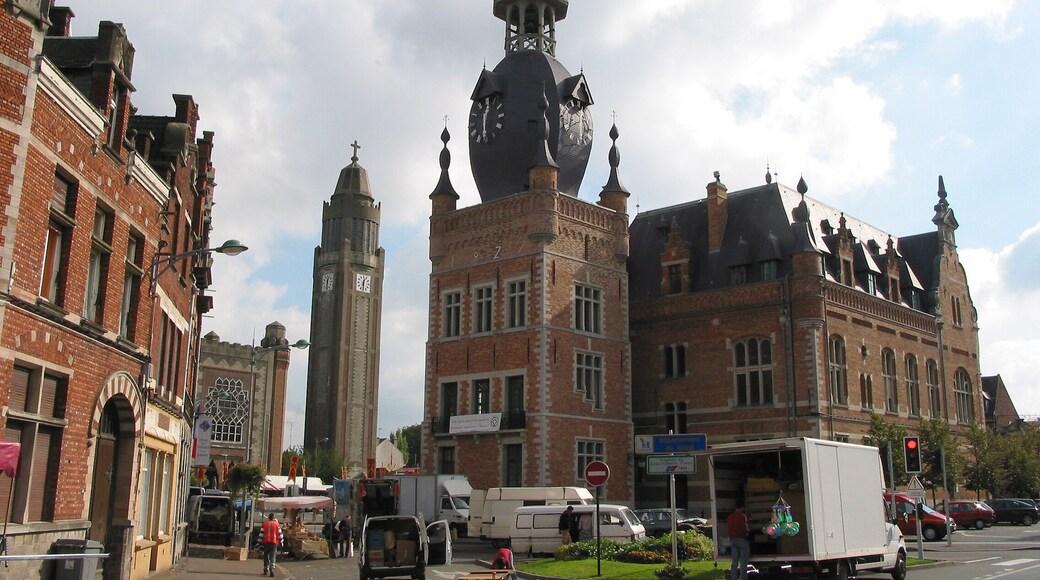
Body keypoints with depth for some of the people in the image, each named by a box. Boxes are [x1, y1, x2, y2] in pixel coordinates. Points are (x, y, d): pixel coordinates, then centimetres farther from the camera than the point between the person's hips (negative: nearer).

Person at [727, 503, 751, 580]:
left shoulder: (730, 517, 8)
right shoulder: (742, 516, -12)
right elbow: (745, 529, -15)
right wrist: (749, 529, 5)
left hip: (733, 540, 6)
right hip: (742, 539, -6)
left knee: (734, 562, 9)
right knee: (743, 563, 0)